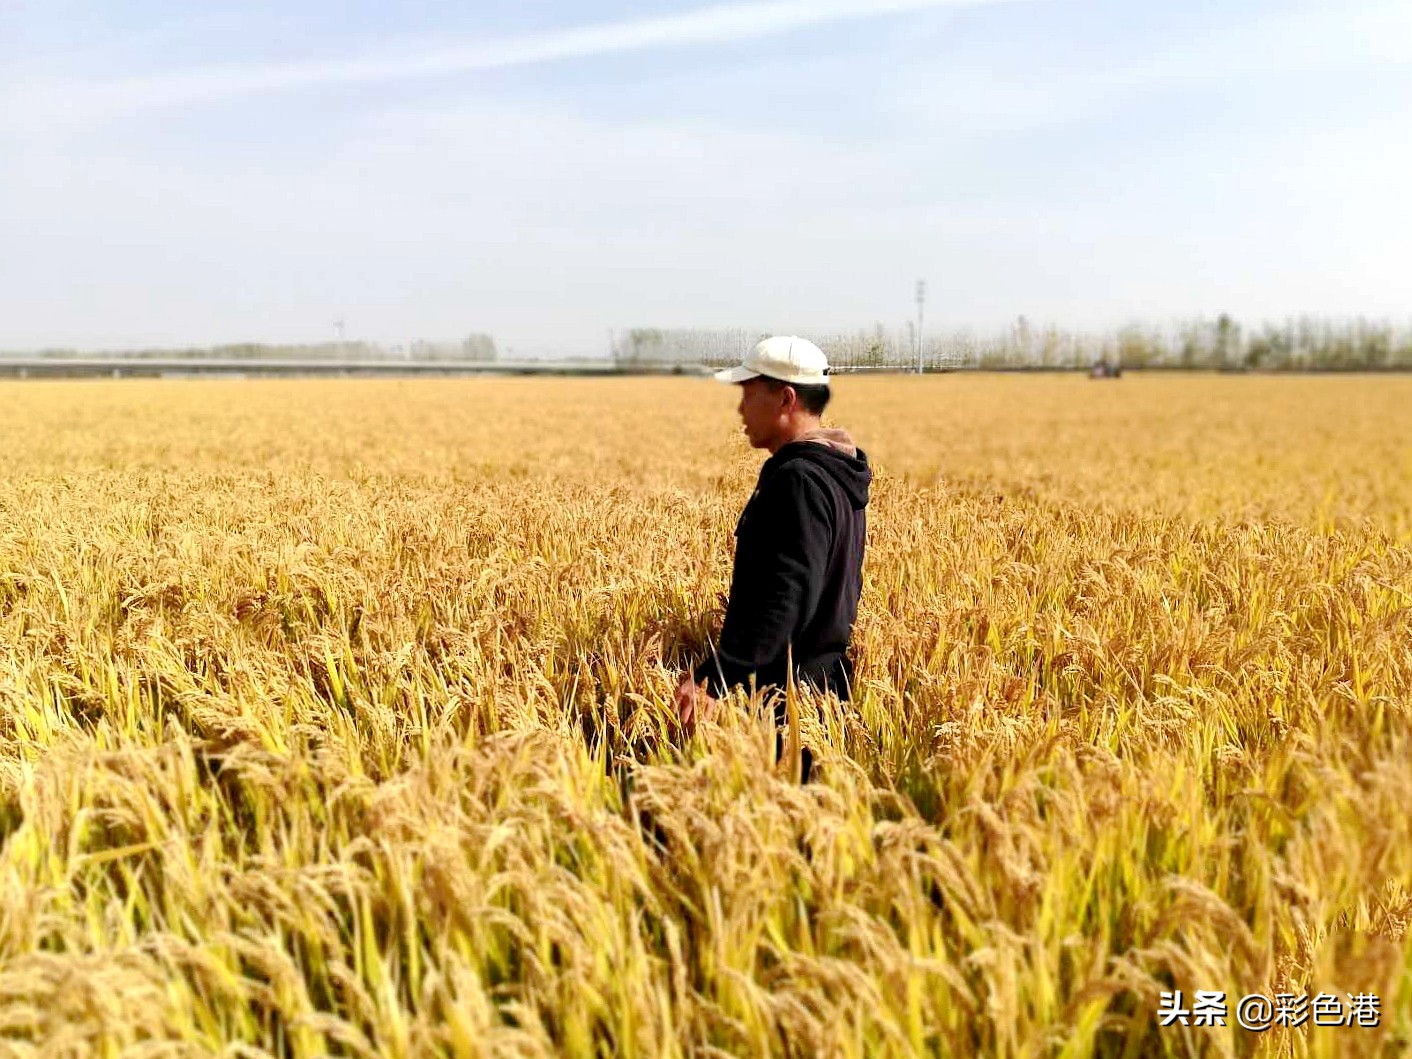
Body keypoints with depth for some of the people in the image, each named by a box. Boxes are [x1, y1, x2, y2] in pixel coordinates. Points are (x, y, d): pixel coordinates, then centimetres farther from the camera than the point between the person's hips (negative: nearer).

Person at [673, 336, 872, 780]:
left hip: (784, 693, -10)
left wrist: (712, 678, -32)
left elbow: (785, 597, -29)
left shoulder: (798, 481, -20)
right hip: (825, 679, 10)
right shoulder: (837, 473, 13)